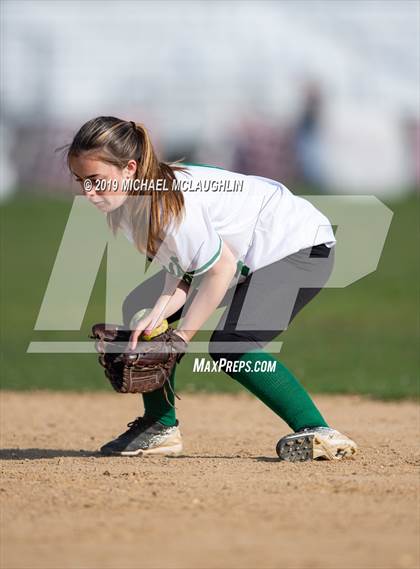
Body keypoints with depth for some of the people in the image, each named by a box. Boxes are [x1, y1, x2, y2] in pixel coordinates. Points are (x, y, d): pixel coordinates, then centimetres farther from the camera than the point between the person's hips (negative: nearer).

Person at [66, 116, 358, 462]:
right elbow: (181, 272, -4)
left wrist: (182, 336, -23)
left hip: (299, 245, -10)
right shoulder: (124, 206, -7)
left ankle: (318, 433, -24)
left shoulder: (171, 205, -34)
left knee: (230, 346, -28)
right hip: (242, 256, 11)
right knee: (140, 308, 8)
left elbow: (221, 268, -27)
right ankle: (161, 428, 17)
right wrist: (157, 315, -22)